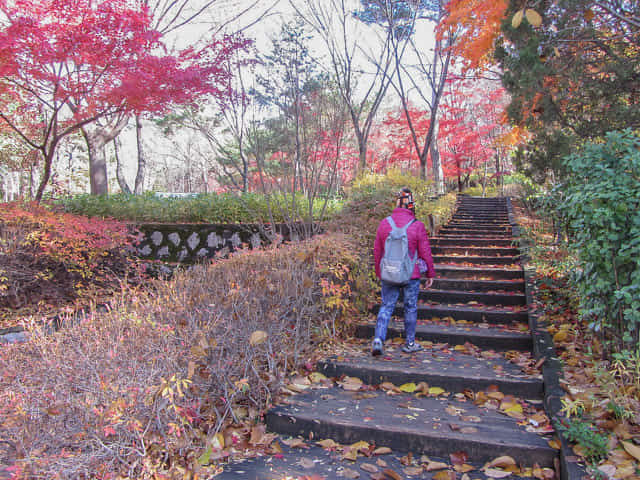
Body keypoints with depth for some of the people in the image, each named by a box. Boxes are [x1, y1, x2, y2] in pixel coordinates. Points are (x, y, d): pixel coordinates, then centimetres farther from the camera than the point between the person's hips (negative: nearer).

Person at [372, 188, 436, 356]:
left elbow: (377, 251, 6)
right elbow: (425, 252, -5)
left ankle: (378, 339, -5)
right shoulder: (417, 226, -10)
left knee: (386, 307, 9)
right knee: (410, 308, 11)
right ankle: (410, 343, 22)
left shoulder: (384, 223, -1)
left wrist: (378, 272, 19)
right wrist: (430, 274, 8)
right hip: (411, 276, -2)